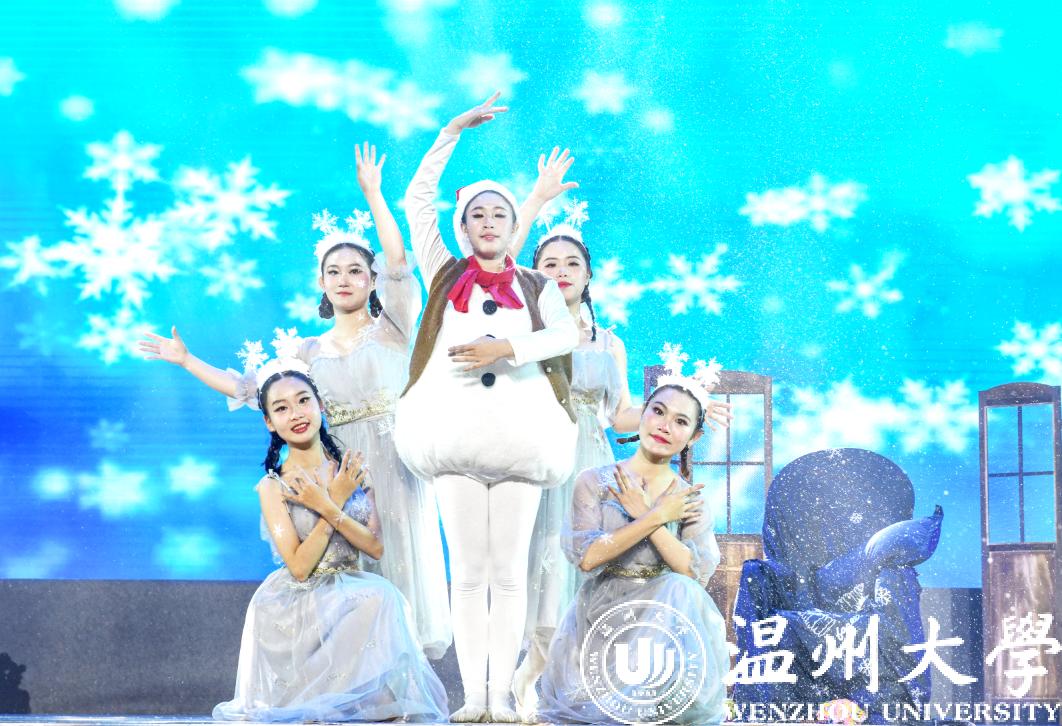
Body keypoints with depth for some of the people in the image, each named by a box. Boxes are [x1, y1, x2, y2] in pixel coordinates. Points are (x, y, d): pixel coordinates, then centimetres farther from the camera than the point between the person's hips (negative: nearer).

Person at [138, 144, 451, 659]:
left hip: (395, 461, -3)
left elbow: (397, 261, -8)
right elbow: (251, 390, 16)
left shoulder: (392, 328, 5)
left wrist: (372, 195, -12)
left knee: (401, 560, -6)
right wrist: (187, 361, 14)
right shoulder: (308, 353, 15)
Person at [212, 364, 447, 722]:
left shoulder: (351, 468, 4)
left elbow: (377, 547, -3)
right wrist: (337, 502, -14)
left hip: (351, 589, 4)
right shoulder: (273, 486, -6)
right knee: (377, 600, -30)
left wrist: (326, 509, -17)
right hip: (294, 606, -4)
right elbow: (299, 567, -13)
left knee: (383, 597, -30)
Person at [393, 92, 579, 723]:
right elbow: (418, 199, 8)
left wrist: (507, 348, -15)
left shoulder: (536, 286, 15)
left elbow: (568, 334, -3)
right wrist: (455, 132, 5)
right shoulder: (446, 274, 16)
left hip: (519, 428, 0)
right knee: (468, 570, 0)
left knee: (509, 570, -1)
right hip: (455, 426, 0)